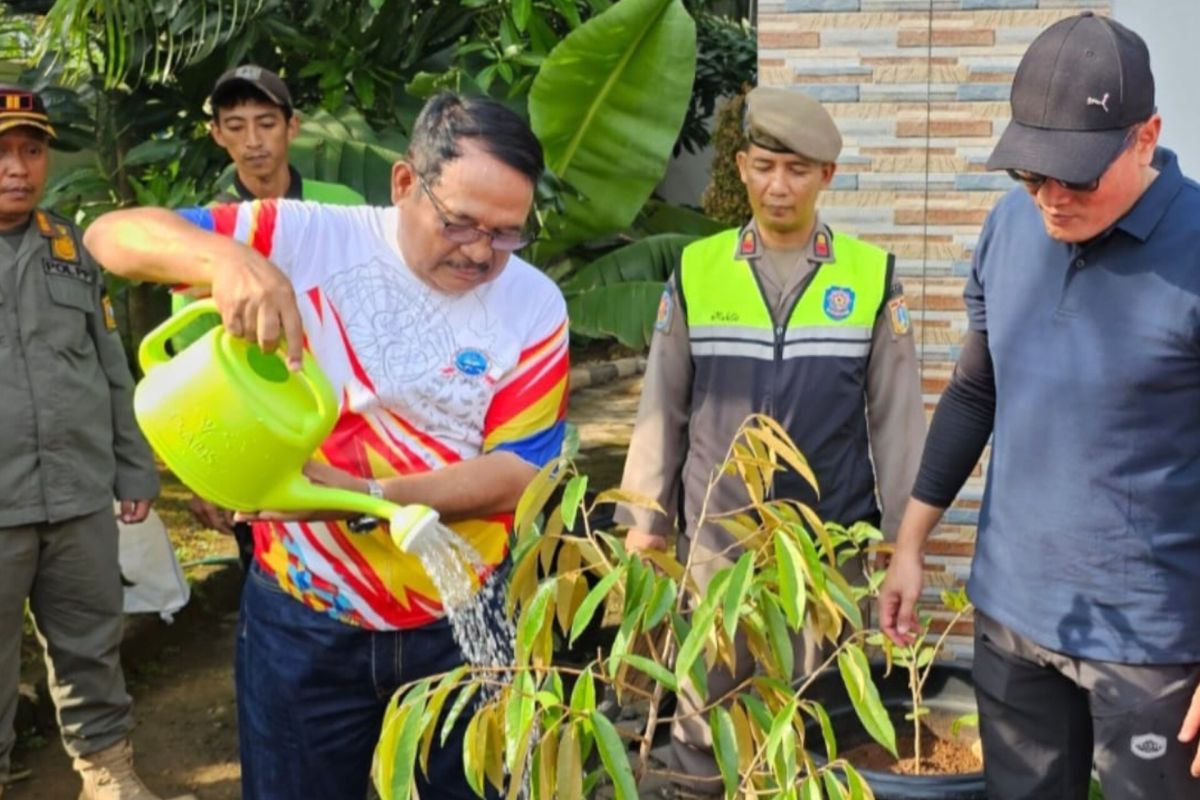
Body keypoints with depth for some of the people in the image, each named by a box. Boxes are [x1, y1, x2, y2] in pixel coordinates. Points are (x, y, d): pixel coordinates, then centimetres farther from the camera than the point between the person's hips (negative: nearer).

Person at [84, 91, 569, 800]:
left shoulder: (535, 307, -9)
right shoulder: (307, 239, -11)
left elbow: (518, 474, -12)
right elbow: (112, 235, -10)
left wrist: (365, 495, -27)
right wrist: (227, 257, -32)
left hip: (463, 625, 1)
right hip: (304, 620, 0)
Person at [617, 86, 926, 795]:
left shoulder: (872, 276, -1)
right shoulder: (696, 270, 1)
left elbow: (897, 414, 1)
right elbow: (663, 407, 5)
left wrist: (903, 533, 1)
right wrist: (645, 517, 4)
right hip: (716, 535, 1)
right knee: (706, 709, 11)